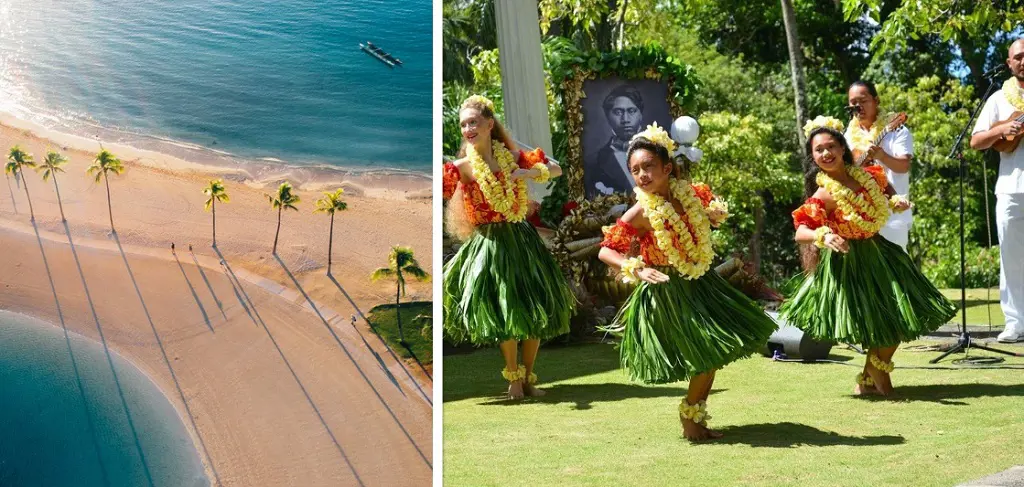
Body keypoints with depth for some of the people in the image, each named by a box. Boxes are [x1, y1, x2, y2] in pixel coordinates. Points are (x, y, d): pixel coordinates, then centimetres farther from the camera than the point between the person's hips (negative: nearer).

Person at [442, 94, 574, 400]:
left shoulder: (512, 156, 0)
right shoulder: (463, 167, -8)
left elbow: (556, 170, 6)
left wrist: (529, 172, -11)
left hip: (521, 238, 3)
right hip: (489, 244, -3)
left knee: (536, 312, 6)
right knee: (504, 314, 2)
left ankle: (528, 377, 22)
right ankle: (514, 378, 20)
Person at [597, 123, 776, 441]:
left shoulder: (688, 193, -5)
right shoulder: (640, 214, -19)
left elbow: (714, 213, 16)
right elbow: (605, 251, -20)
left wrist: (714, 214, -7)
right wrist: (636, 269, -32)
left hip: (699, 283, 6)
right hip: (668, 292, -6)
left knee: (714, 354, 13)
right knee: (706, 357, -2)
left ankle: (694, 416, 30)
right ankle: (691, 422, 18)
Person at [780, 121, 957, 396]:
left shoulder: (866, 174, -4)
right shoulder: (824, 195, -21)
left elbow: (886, 188, 19)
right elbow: (800, 232, -29)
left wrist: (897, 201, -2)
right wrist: (823, 236, -48)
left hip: (878, 254, 7)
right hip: (848, 263, -7)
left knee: (899, 320, 12)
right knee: (879, 327, -1)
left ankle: (869, 380, 29)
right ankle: (876, 378, 26)